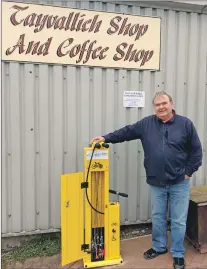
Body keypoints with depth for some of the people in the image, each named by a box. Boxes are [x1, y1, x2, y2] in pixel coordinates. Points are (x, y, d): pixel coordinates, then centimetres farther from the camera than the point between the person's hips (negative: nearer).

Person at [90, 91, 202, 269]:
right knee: (157, 217, 18)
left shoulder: (185, 124, -5)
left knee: (178, 220, 10)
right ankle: (159, 247, 39)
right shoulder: (147, 123, 1)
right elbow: (127, 132, 2)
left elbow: (196, 150, 0)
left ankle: (178, 254, 30)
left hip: (179, 183, -2)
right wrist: (106, 138, -7)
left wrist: (189, 172, -4)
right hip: (156, 183, 2)